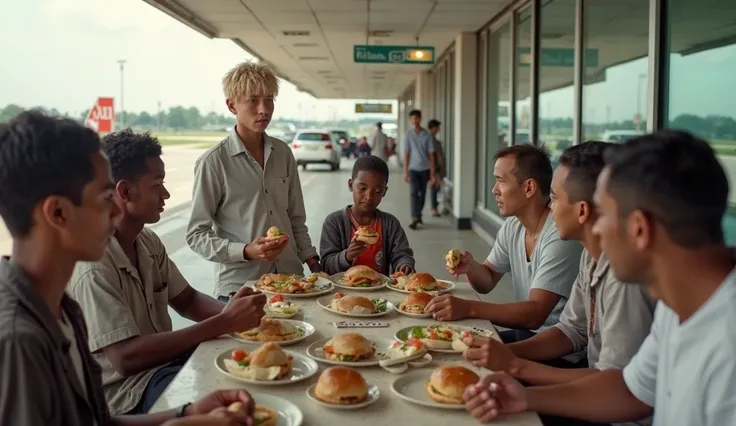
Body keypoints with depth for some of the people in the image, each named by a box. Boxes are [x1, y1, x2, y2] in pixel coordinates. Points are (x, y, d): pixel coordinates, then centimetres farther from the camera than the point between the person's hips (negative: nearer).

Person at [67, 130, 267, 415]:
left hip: (162, 359, 8)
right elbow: (125, 358, -29)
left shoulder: (148, 241, 3)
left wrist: (229, 312, -11)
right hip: (126, 391, -8)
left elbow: (186, 299, 12)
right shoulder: (92, 265, -24)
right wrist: (224, 323, -30)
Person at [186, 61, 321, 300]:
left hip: (290, 277, 5)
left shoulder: (283, 154, 4)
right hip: (239, 284, -4)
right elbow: (197, 236, -9)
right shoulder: (213, 163, -11)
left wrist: (313, 264, 4)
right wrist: (246, 252, -21)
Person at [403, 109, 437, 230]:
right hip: (413, 168, -1)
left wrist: (432, 173, -3)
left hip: (425, 168, 1)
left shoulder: (427, 135, -3)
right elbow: (406, 153, -1)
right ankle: (415, 219, -14)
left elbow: (431, 154, -1)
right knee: (414, 193, -11)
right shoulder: (408, 134, -3)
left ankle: (419, 214, 30)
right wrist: (405, 171, -5)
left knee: (422, 193, 11)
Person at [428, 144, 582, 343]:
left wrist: (468, 308, -33)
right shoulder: (512, 226, 3)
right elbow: (487, 282, 13)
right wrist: (471, 267, -8)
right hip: (524, 332, 7)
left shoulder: (560, 236, -23)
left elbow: (535, 314, -27)